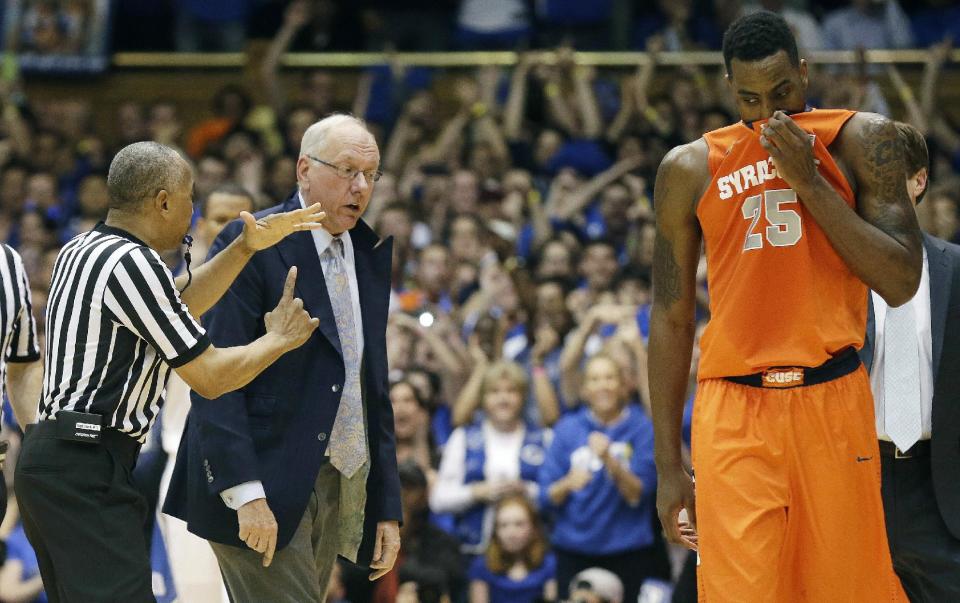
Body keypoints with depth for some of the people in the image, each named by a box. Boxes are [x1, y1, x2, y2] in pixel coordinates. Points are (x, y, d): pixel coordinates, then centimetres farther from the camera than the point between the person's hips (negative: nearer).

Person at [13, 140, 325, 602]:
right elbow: (209, 377, -10)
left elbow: (178, 304, 26)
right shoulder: (132, 263, -13)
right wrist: (279, 339, 6)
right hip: (89, 471, -10)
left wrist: (246, 248, 19)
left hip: (49, 456, 10)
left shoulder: (80, 251, 15)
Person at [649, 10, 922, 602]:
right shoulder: (690, 169, 7)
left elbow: (902, 282, -5)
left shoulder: (861, 141, 3)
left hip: (833, 404, 0)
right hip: (733, 410, 1)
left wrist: (810, 181, -11)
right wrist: (668, 464, 7)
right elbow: (672, 318, 11)